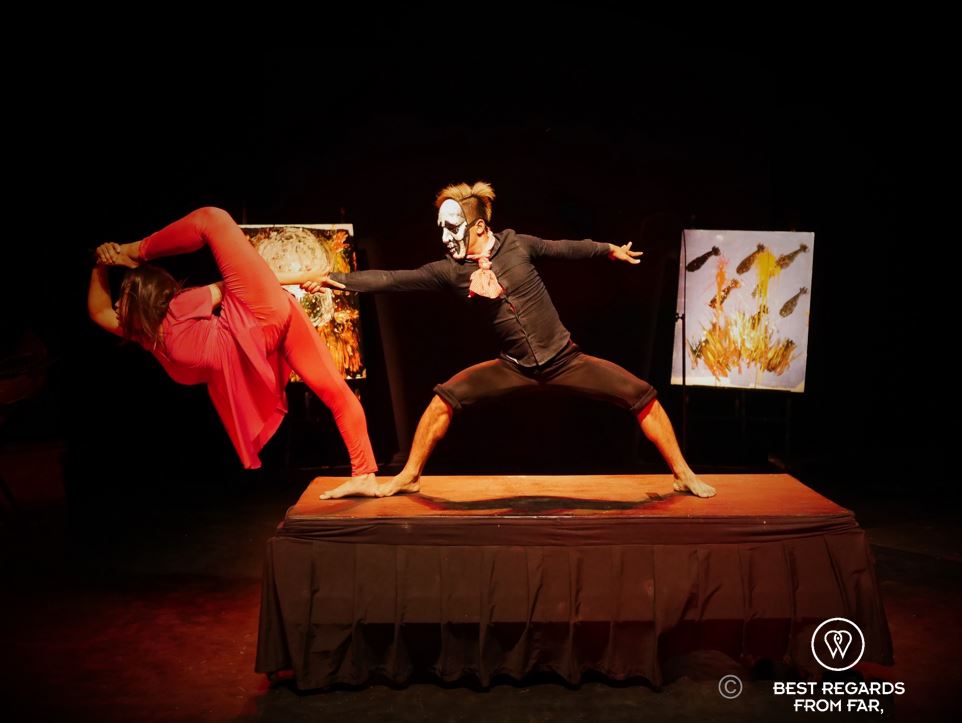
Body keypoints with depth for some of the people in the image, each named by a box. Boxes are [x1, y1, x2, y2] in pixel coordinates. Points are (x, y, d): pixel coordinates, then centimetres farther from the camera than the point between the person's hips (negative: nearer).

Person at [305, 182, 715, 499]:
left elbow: (565, 248, 7)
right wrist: (334, 279, -14)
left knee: (641, 394, -10)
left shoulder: (515, 244, -9)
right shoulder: (449, 271, -7)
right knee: (446, 396, -11)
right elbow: (390, 279, -8)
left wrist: (610, 250, 21)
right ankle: (406, 479, 6)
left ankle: (684, 475, 7)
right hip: (516, 368, 1)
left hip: (565, 359, -1)